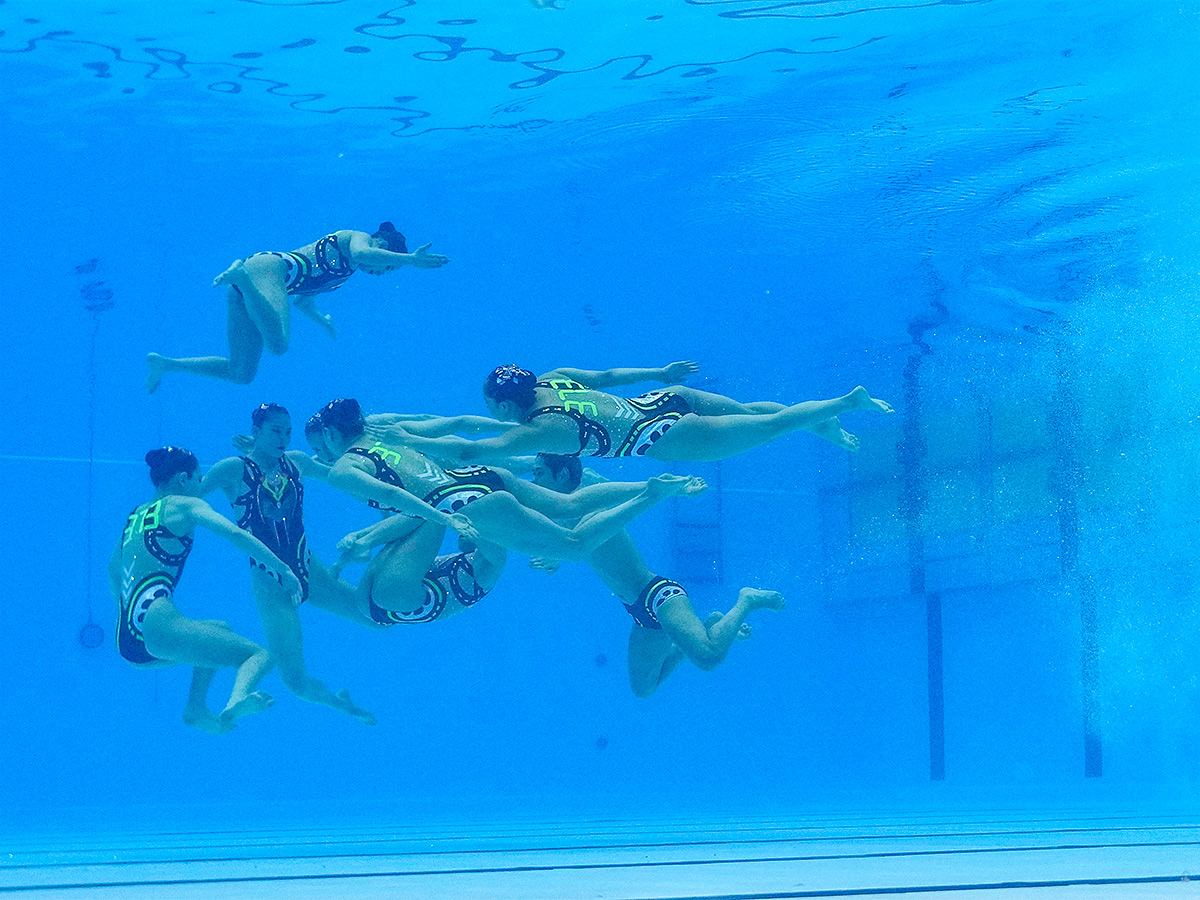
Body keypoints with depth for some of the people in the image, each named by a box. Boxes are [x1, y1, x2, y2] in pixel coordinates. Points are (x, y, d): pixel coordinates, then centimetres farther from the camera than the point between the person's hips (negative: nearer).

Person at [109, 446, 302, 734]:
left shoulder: (136, 516, 26)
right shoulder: (182, 505, 4)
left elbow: (113, 568, 42)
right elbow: (235, 534, -12)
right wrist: (283, 569, -12)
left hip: (126, 642, 8)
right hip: (155, 624, -8)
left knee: (222, 631, 33)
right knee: (263, 654, -12)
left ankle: (196, 707, 16)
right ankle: (236, 702, -43)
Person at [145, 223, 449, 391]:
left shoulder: (340, 271, 31)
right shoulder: (358, 238, 6)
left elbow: (302, 298, 36)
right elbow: (360, 254, -20)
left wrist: (321, 319, 28)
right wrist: (410, 259, -21)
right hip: (269, 268, -10)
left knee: (241, 374, 9)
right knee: (278, 343, -38)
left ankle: (163, 364, 10)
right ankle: (239, 273, -24)